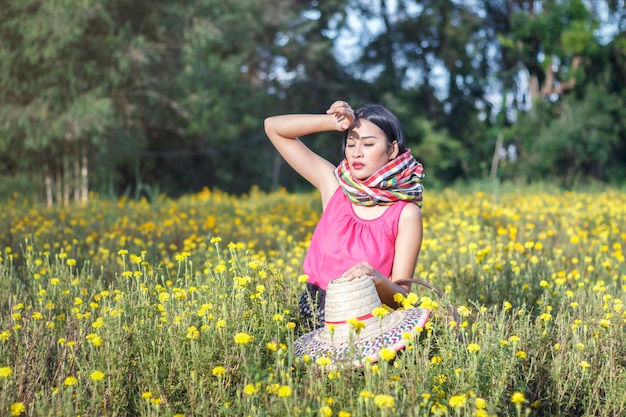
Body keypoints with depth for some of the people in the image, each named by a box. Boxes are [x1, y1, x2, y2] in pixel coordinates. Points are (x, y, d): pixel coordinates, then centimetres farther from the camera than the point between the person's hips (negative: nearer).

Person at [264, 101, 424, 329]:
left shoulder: (406, 214, -5)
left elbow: (401, 298, -6)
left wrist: (377, 279, -27)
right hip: (312, 318, 2)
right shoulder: (334, 185, 4)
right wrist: (333, 123, -6)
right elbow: (273, 126, 7)